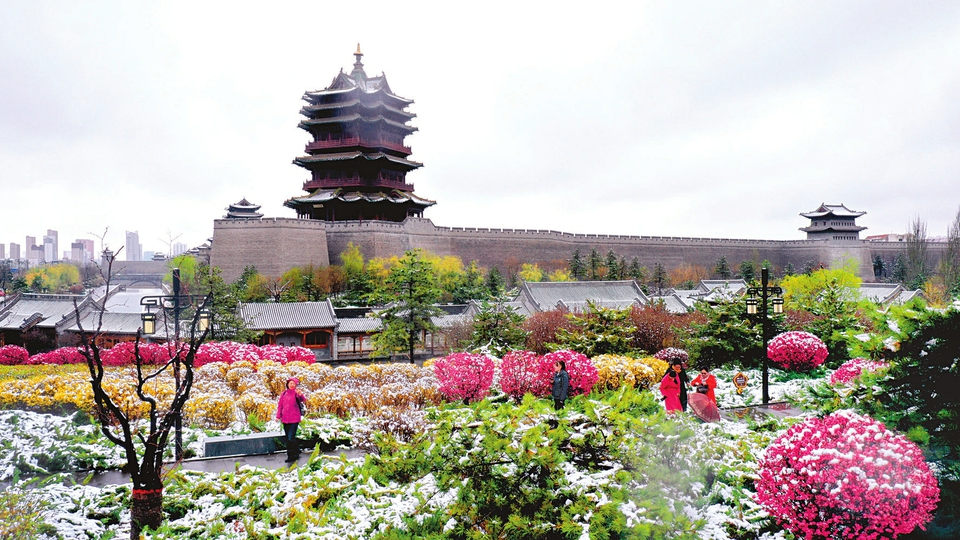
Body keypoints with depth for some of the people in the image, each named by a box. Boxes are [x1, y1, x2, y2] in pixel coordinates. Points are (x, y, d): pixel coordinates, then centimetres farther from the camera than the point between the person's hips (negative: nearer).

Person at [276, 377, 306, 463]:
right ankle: (296, 452, 29)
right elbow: (280, 405, 13)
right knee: (288, 437, 14)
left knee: (290, 438, -12)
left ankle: (291, 456, -3)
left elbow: (304, 400, -26)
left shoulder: (296, 393, -7)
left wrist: (300, 395, -47)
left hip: (294, 419, -6)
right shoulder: (284, 393, 7)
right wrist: (278, 416, 8)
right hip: (285, 419, 6)